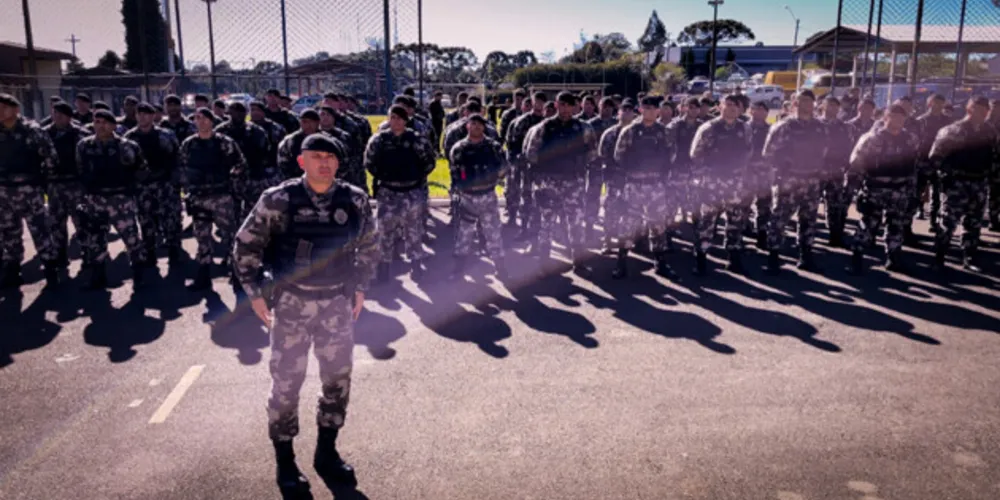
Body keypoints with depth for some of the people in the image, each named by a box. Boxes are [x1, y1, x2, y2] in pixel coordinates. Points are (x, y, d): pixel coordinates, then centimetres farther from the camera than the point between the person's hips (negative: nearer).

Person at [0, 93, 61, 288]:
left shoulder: (32, 130, -9)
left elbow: (51, 157, -8)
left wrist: (41, 179, -2)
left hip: (28, 189, -6)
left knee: (39, 230, -5)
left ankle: (51, 269, 4)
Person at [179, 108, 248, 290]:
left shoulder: (225, 143, -4)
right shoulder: (188, 144, 6)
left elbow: (240, 165, 0)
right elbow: (183, 168, 16)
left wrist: (232, 184, -4)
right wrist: (187, 188, 8)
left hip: (222, 197, -3)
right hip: (198, 198, 3)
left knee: (228, 233, 2)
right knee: (202, 237, 9)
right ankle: (204, 276, 17)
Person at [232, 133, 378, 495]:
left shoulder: (355, 200, -3)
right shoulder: (278, 200, -11)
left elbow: (369, 245, 12)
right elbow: (246, 246, -2)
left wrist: (360, 288, 8)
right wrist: (255, 293, -5)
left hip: (338, 303, 3)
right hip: (292, 303, -3)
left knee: (338, 378, 11)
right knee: (287, 380, 5)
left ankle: (327, 453, 31)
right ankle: (285, 462, 24)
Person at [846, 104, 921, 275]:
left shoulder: (911, 139, 6)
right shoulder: (872, 137, -8)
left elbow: (916, 161, 19)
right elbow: (856, 160, -3)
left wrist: (911, 182, 14)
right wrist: (867, 177, -2)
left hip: (900, 190, 4)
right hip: (875, 188, -4)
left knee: (896, 225, 10)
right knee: (869, 224, -4)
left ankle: (893, 259, 21)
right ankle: (857, 259, 1)